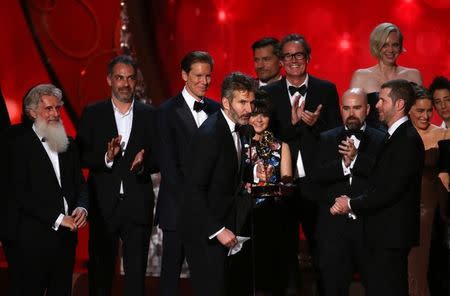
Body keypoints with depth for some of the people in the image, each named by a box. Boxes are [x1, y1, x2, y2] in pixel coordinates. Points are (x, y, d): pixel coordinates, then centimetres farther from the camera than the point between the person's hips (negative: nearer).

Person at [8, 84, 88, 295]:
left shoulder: (67, 143, 16)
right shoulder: (19, 143, -6)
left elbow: (80, 184, 16)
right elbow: (20, 193, -13)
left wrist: (81, 208, -6)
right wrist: (58, 218, -15)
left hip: (65, 237, 6)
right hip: (33, 240, -6)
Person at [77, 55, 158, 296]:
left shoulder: (149, 115, 7)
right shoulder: (92, 113, 5)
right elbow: (81, 156, -2)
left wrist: (143, 163, -16)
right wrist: (106, 158, -20)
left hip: (138, 205, 1)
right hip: (103, 204, 0)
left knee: (137, 274, 4)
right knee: (100, 273, 7)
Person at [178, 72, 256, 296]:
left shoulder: (235, 129, 8)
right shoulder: (209, 134, -20)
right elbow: (193, 190, -22)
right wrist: (217, 230, -22)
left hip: (222, 223, 8)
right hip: (203, 231, -8)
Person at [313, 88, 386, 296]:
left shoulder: (381, 140, 3)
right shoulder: (327, 139, 10)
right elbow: (318, 176, -4)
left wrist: (356, 158, -20)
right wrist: (343, 164, -18)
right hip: (334, 226, 2)